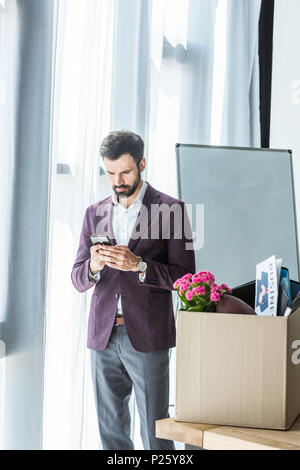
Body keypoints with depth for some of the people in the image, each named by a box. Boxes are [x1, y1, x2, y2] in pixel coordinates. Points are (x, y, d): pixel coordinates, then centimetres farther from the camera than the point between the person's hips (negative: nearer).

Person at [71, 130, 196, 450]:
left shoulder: (171, 209, -1)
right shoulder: (95, 213, 11)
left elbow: (183, 276, -5)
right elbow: (78, 280, 10)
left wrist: (138, 265, -20)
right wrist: (93, 266, -13)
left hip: (147, 336, -4)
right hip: (103, 336, 4)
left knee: (155, 432, 1)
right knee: (111, 430, 12)